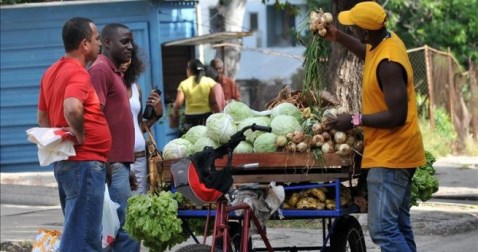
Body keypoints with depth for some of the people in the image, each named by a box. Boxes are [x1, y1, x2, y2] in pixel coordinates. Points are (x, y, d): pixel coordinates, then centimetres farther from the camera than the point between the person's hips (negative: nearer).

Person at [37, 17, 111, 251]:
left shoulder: (52, 72, 14)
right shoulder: (78, 73, -15)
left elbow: (42, 117, 22)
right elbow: (72, 109, -33)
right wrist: (81, 136, -18)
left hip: (65, 160, 10)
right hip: (84, 162, -10)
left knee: (76, 231, 16)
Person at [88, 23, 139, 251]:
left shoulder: (114, 72, 21)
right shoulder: (101, 70, -9)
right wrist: (106, 163, -22)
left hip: (119, 163, 10)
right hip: (111, 164, -10)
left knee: (123, 226, 9)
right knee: (125, 227, -12)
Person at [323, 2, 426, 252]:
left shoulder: (388, 63, -23)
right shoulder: (387, 42, 6)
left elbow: (397, 116, -25)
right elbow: (368, 53, 33)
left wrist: (355, 120, -18)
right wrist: (338, 37, 26)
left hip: (390, 156, -11)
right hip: (395, 153, 11)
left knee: (382, 229, -15)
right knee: (399, 227, 13)